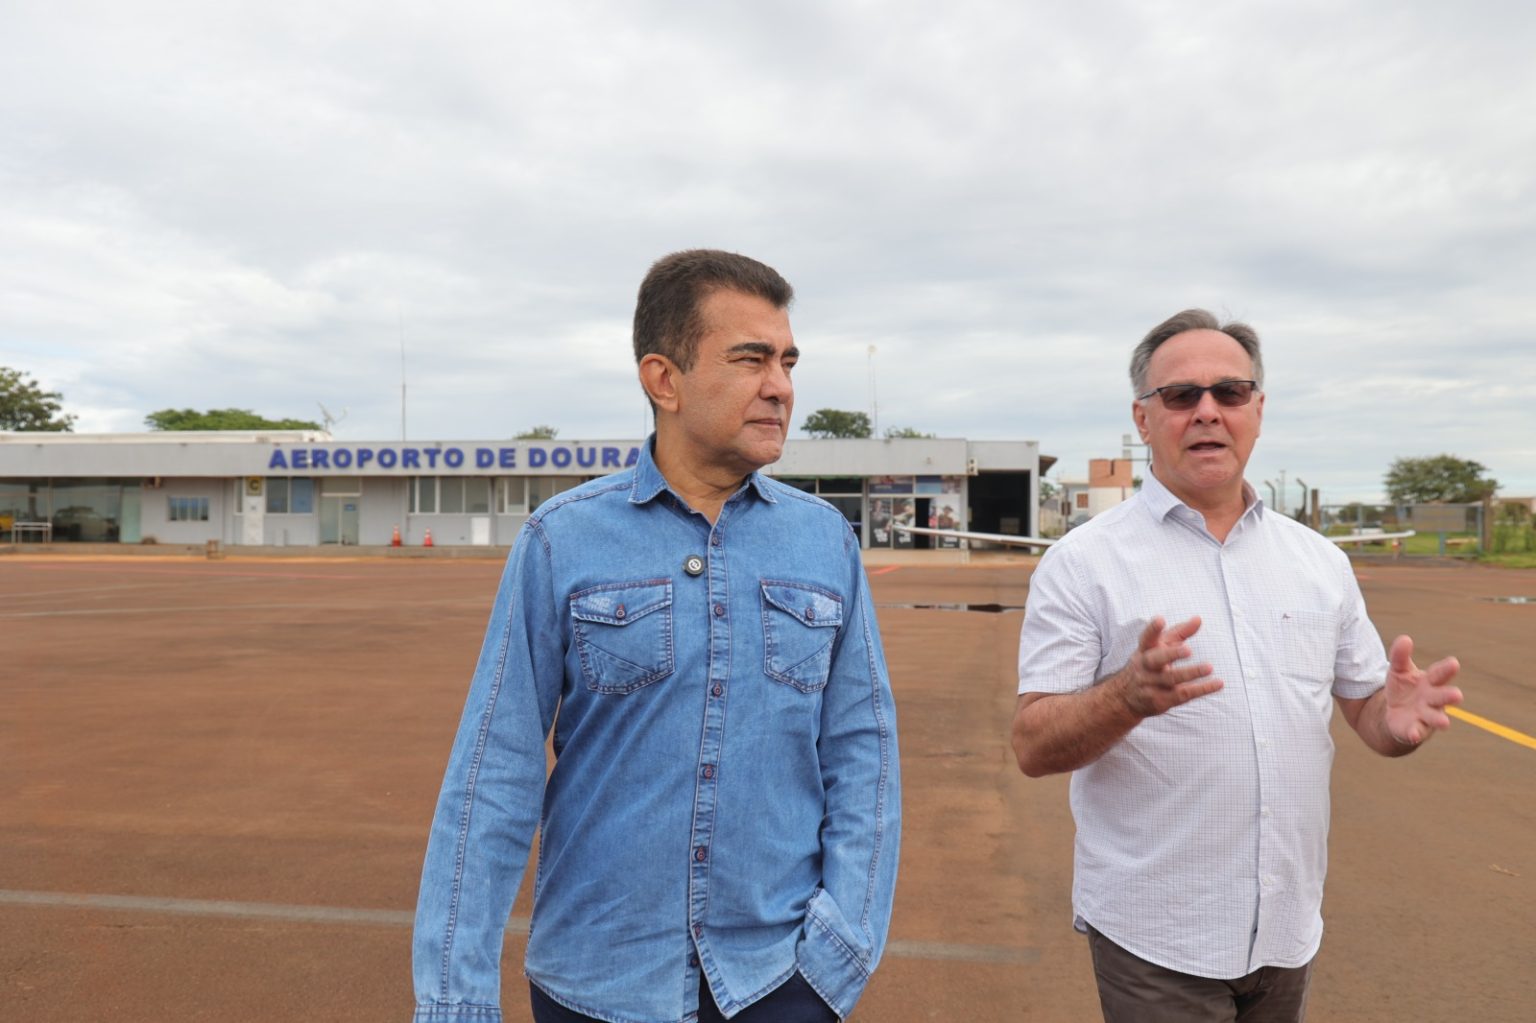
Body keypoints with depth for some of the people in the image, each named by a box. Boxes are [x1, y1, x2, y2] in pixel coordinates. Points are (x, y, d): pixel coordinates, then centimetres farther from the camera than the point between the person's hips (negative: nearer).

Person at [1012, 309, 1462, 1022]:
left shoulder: (1320, 560, 6)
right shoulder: (1083, 562, -9)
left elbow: (1364, 706, 11)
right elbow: (1033, 747, -13)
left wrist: (1399, 718, -12)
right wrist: (1130, 696, -32)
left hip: (1289, 930, 5)